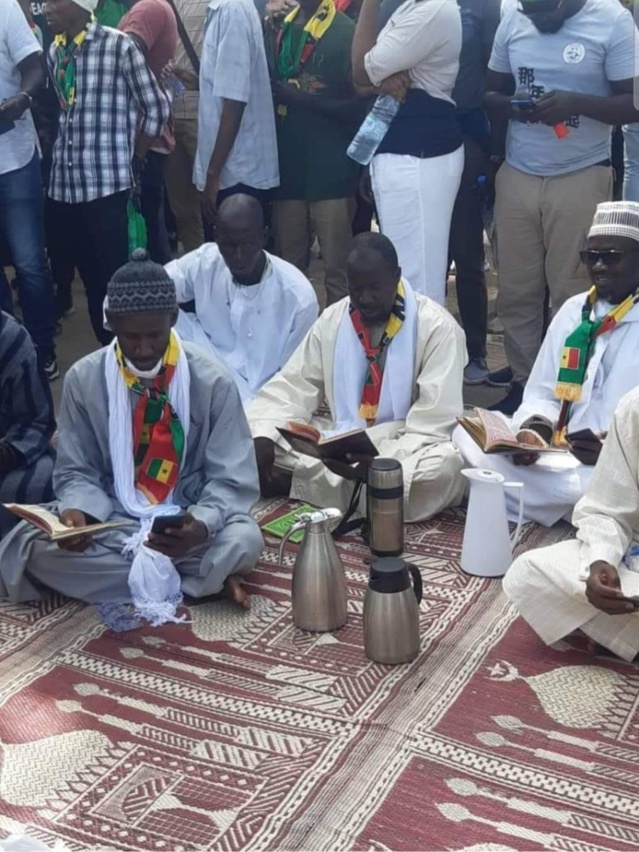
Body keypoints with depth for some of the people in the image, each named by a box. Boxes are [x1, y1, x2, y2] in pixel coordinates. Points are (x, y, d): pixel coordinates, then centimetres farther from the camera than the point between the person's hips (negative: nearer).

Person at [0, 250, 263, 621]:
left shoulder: (212, 380, -11)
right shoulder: (83, 379, -6)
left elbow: (232, 479, -10)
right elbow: (76, 471, 2)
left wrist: (202, 525, -31)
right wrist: (76, 510, -23)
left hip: (188, 520, -2)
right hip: (111, 518, 3)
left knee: (243, 541, -34)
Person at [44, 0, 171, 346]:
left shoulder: (118, 45, -6)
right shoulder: (54, 52, 12)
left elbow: (157, 108, -2)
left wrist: (131, 157, 4)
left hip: (106, 183, -5)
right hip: (64, 184, 6)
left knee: (115, 277, -3)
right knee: (90, 277, 11)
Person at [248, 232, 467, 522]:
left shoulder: (437, 327, -10)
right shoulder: (332, 320, 4)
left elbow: (435, 421, -17)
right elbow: (292, 386, 2)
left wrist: (381, 461, -33)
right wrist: (260, 437, -18)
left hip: (406, 448, -2)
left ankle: (305, 481, -26)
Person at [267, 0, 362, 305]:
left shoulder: (346, 31, -5)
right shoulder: (277, 28, 13)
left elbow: (359, 103, -11)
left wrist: (304, 97, -20)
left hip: (331, 170, -5)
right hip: (286, 167, 5)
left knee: (337, 268, -3)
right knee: (287, 266, 12)